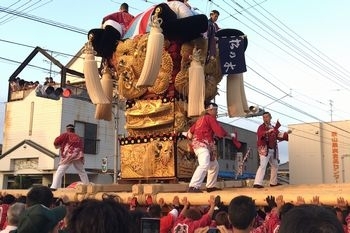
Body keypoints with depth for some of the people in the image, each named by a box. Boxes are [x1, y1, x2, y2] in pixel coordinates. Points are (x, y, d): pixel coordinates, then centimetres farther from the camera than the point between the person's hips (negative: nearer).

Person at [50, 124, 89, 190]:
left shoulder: (66, 135, 8)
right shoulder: (78, 137, 21)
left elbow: (56, 142, 2)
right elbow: (81, 147, 16)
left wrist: (58, 145, 21)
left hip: (68, 156, -4)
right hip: (78, 156, 4)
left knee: (59, 172, -4)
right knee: (82, 172, 18)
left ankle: (54, 187, -15)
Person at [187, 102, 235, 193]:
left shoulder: (201, 119, 24)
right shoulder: (210, 118, -4)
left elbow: (190, 130, 24)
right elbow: (219, 131, -12)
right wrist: (227, 134, 5)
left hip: (202, 145, 11)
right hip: (202, 144, -11)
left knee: (214, 165, 20)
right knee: (204, 165, -28)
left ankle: (210, 186, 24)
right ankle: (193, 187, -38)